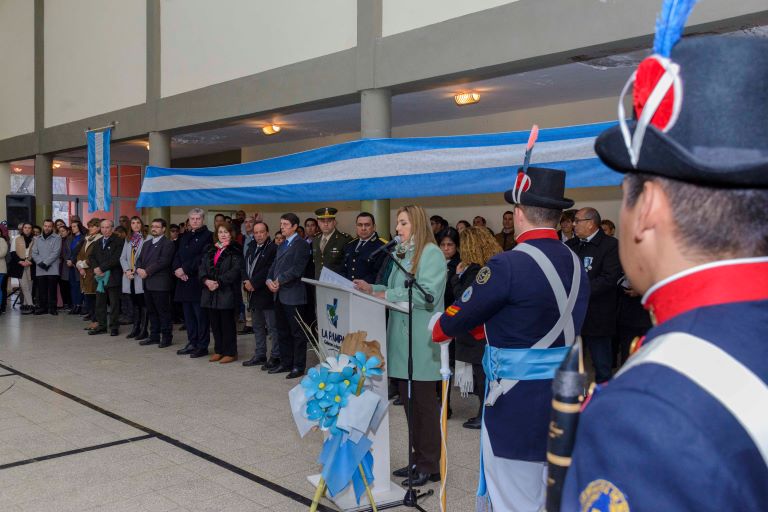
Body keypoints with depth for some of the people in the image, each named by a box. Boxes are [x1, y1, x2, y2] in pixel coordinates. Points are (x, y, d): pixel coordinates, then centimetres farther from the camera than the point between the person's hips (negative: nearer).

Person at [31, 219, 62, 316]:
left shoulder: (57, 238, 1)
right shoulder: (38, 239, 14)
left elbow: (56, 253, -9)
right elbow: (34, 253, 7)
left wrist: (45, 263, -13)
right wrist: (40, 263, -9)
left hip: (53, 269, -4)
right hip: (40, 269, 4)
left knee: (52, 290, -2)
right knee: (41, 290, 6)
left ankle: (52, 307, 6)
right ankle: (42, 307, 14)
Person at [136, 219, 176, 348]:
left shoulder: (168, 243, -7)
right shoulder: (147, 243, 20)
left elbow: (163, 261, -17)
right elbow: (139, 259, 17)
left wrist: (147, 271, -17)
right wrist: (139, 269, -4)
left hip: (160, 283, -8)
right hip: (147, 283, 8)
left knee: (163, 311, -3)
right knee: (151, 311, 12)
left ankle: (167, 337, 4)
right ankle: (154, 336, 20)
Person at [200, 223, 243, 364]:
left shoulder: (235, 251, -5)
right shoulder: (211, 250, 16)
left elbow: (235, 270, -15)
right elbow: (202, 267, 10)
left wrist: (218, 282, -18)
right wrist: (206, 280, -9)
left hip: (227, 292, -6)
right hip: (210, 292, 6)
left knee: (227, 323, -1)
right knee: (215, 323, 10)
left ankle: (230, 353, 8)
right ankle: (218, 350, 21)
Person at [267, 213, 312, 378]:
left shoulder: (301, 245, -9)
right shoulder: (282, 245, 19)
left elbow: (296, 269, -17)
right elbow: (274, 265, 16)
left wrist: (279, 281, -14)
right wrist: (269, 280, -2)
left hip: (293, 295, -9)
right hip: (279, 295, 9)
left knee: (297, 332, -1)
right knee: (282, 332, 14)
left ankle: (299, 366, 5)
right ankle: (285, 363, 23)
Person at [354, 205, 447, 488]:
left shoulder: (431, 253, -10)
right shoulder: (403, 253, 16)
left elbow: (426, 294, -20)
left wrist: (384, 295, -19)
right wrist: (371, 289, 1)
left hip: (421, 341, -8)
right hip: (402, 338, 8)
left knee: (424, 401, 0)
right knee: (409, 400, 13)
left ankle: (430, 465, 12)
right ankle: (419, 458, 26)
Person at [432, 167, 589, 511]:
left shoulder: (508, 265, -19)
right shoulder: (576, 265, 5)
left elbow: (461, 314, -8)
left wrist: (440, 330, 14)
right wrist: (483, 328, 20)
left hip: (516, 405, -8)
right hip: (563, 398, 8)